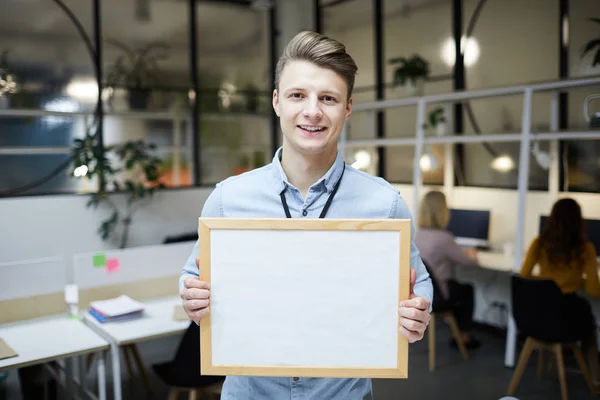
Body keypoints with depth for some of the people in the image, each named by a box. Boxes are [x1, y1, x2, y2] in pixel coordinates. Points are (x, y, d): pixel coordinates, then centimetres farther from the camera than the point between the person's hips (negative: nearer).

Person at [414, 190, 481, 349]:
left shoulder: (418, 234, -3)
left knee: (458, 287, 30)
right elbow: (466, 261, -12)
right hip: (436, 293, -6)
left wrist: (465, 252, 20)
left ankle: (457, 332, 35)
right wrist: (473, 256, 11)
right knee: (467, 289, 23)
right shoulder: (443, 238, -26)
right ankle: (464, 337, 32)